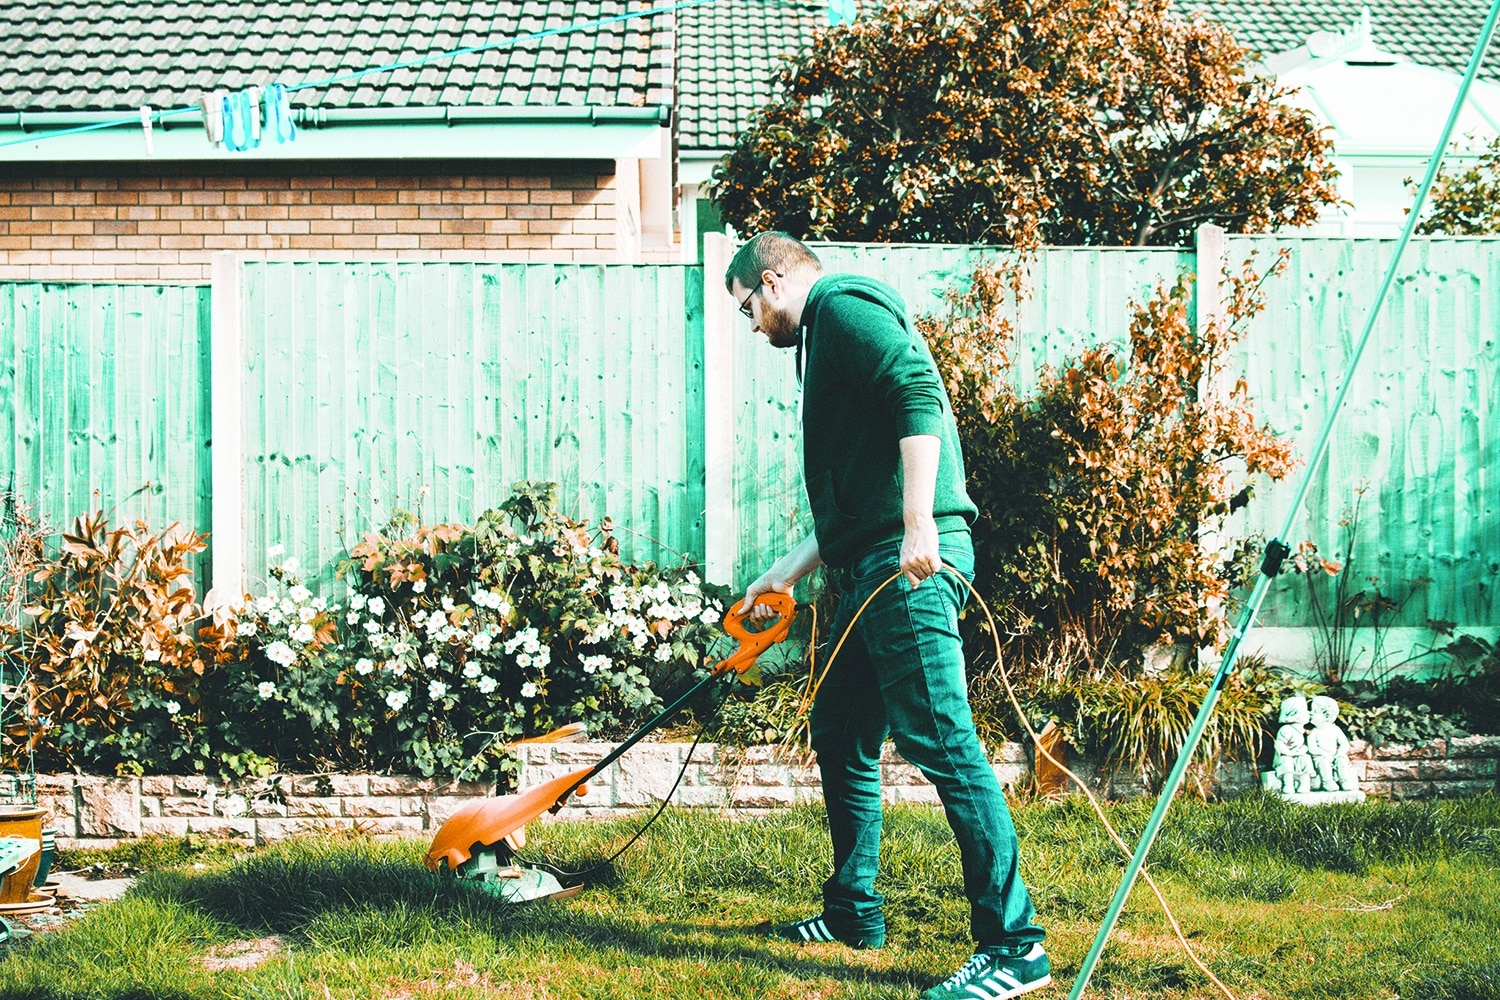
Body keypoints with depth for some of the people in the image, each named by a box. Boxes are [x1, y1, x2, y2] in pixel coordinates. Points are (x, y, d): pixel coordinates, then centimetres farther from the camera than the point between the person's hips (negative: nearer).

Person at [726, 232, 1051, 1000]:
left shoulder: (843, 307, -2)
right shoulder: (826, 340, 28)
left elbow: (918, 394, -19)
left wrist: (919, 522, -26)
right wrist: (786, 573, 33)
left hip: (913, 562, -11)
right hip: (876, 569, 11)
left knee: (938, 738, -14)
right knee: (839, 730, 18)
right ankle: (854, 911, 29)